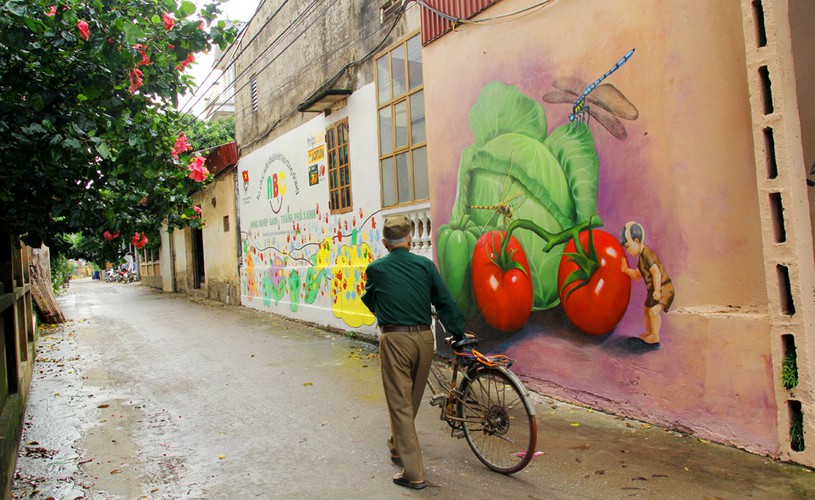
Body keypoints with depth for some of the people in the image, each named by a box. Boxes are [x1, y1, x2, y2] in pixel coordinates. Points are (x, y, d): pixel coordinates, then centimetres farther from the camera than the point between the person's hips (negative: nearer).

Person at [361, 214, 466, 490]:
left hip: (395, 340, -4)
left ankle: (414, 473, 6)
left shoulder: (375, 269, 0)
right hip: (424, 338, 4)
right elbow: (445, 302, 5)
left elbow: (369, 301, 17)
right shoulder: (425, 264, 3)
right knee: (412, 400, 21)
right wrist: (459, 333, 15)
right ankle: (397, 447, 44)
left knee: (400, 404, 3)